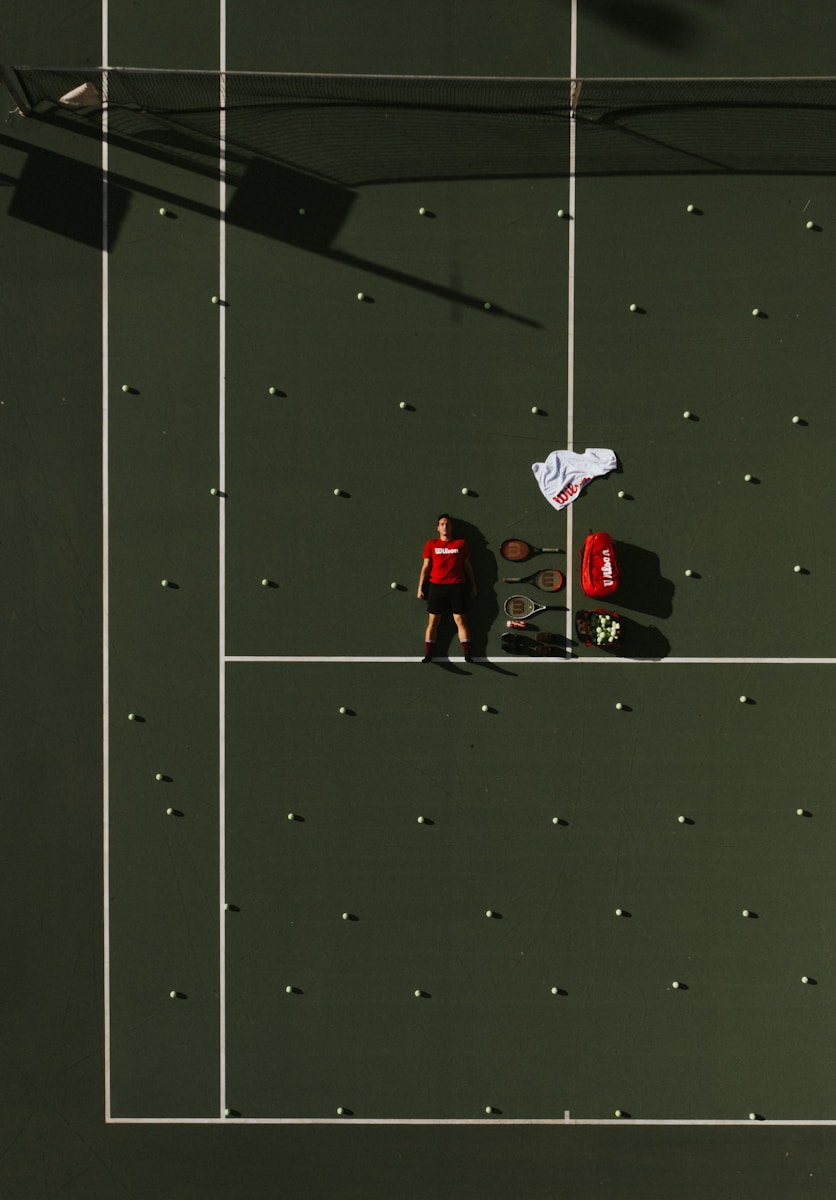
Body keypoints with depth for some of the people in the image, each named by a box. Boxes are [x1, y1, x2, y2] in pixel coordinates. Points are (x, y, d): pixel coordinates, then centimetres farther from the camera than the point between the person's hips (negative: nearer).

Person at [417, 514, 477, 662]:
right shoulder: (431, 544, 11)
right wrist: (420, 587, 5)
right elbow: (426, 567, 10)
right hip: (436, 586, 1)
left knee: (460, 619, -6)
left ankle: (467, 655, -8)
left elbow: (467, 566, 14)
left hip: (457, 586, 0)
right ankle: (428, 655, -2)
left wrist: (473, 585, 11)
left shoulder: (461, 543, 10)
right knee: (433, 621, -2)